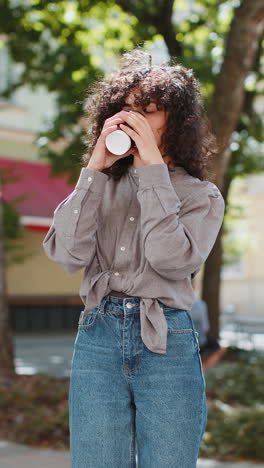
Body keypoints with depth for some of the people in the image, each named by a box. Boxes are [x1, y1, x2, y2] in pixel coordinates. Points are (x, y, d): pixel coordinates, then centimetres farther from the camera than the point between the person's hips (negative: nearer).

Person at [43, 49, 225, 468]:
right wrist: (94, 170, -6)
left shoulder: (202, 195, 5)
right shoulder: (102, 185, 11)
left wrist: (153, 168, -11)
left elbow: (172, 259, -15)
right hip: (98, 340, 2)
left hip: (166, 343, -2)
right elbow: (68, 254, -5)